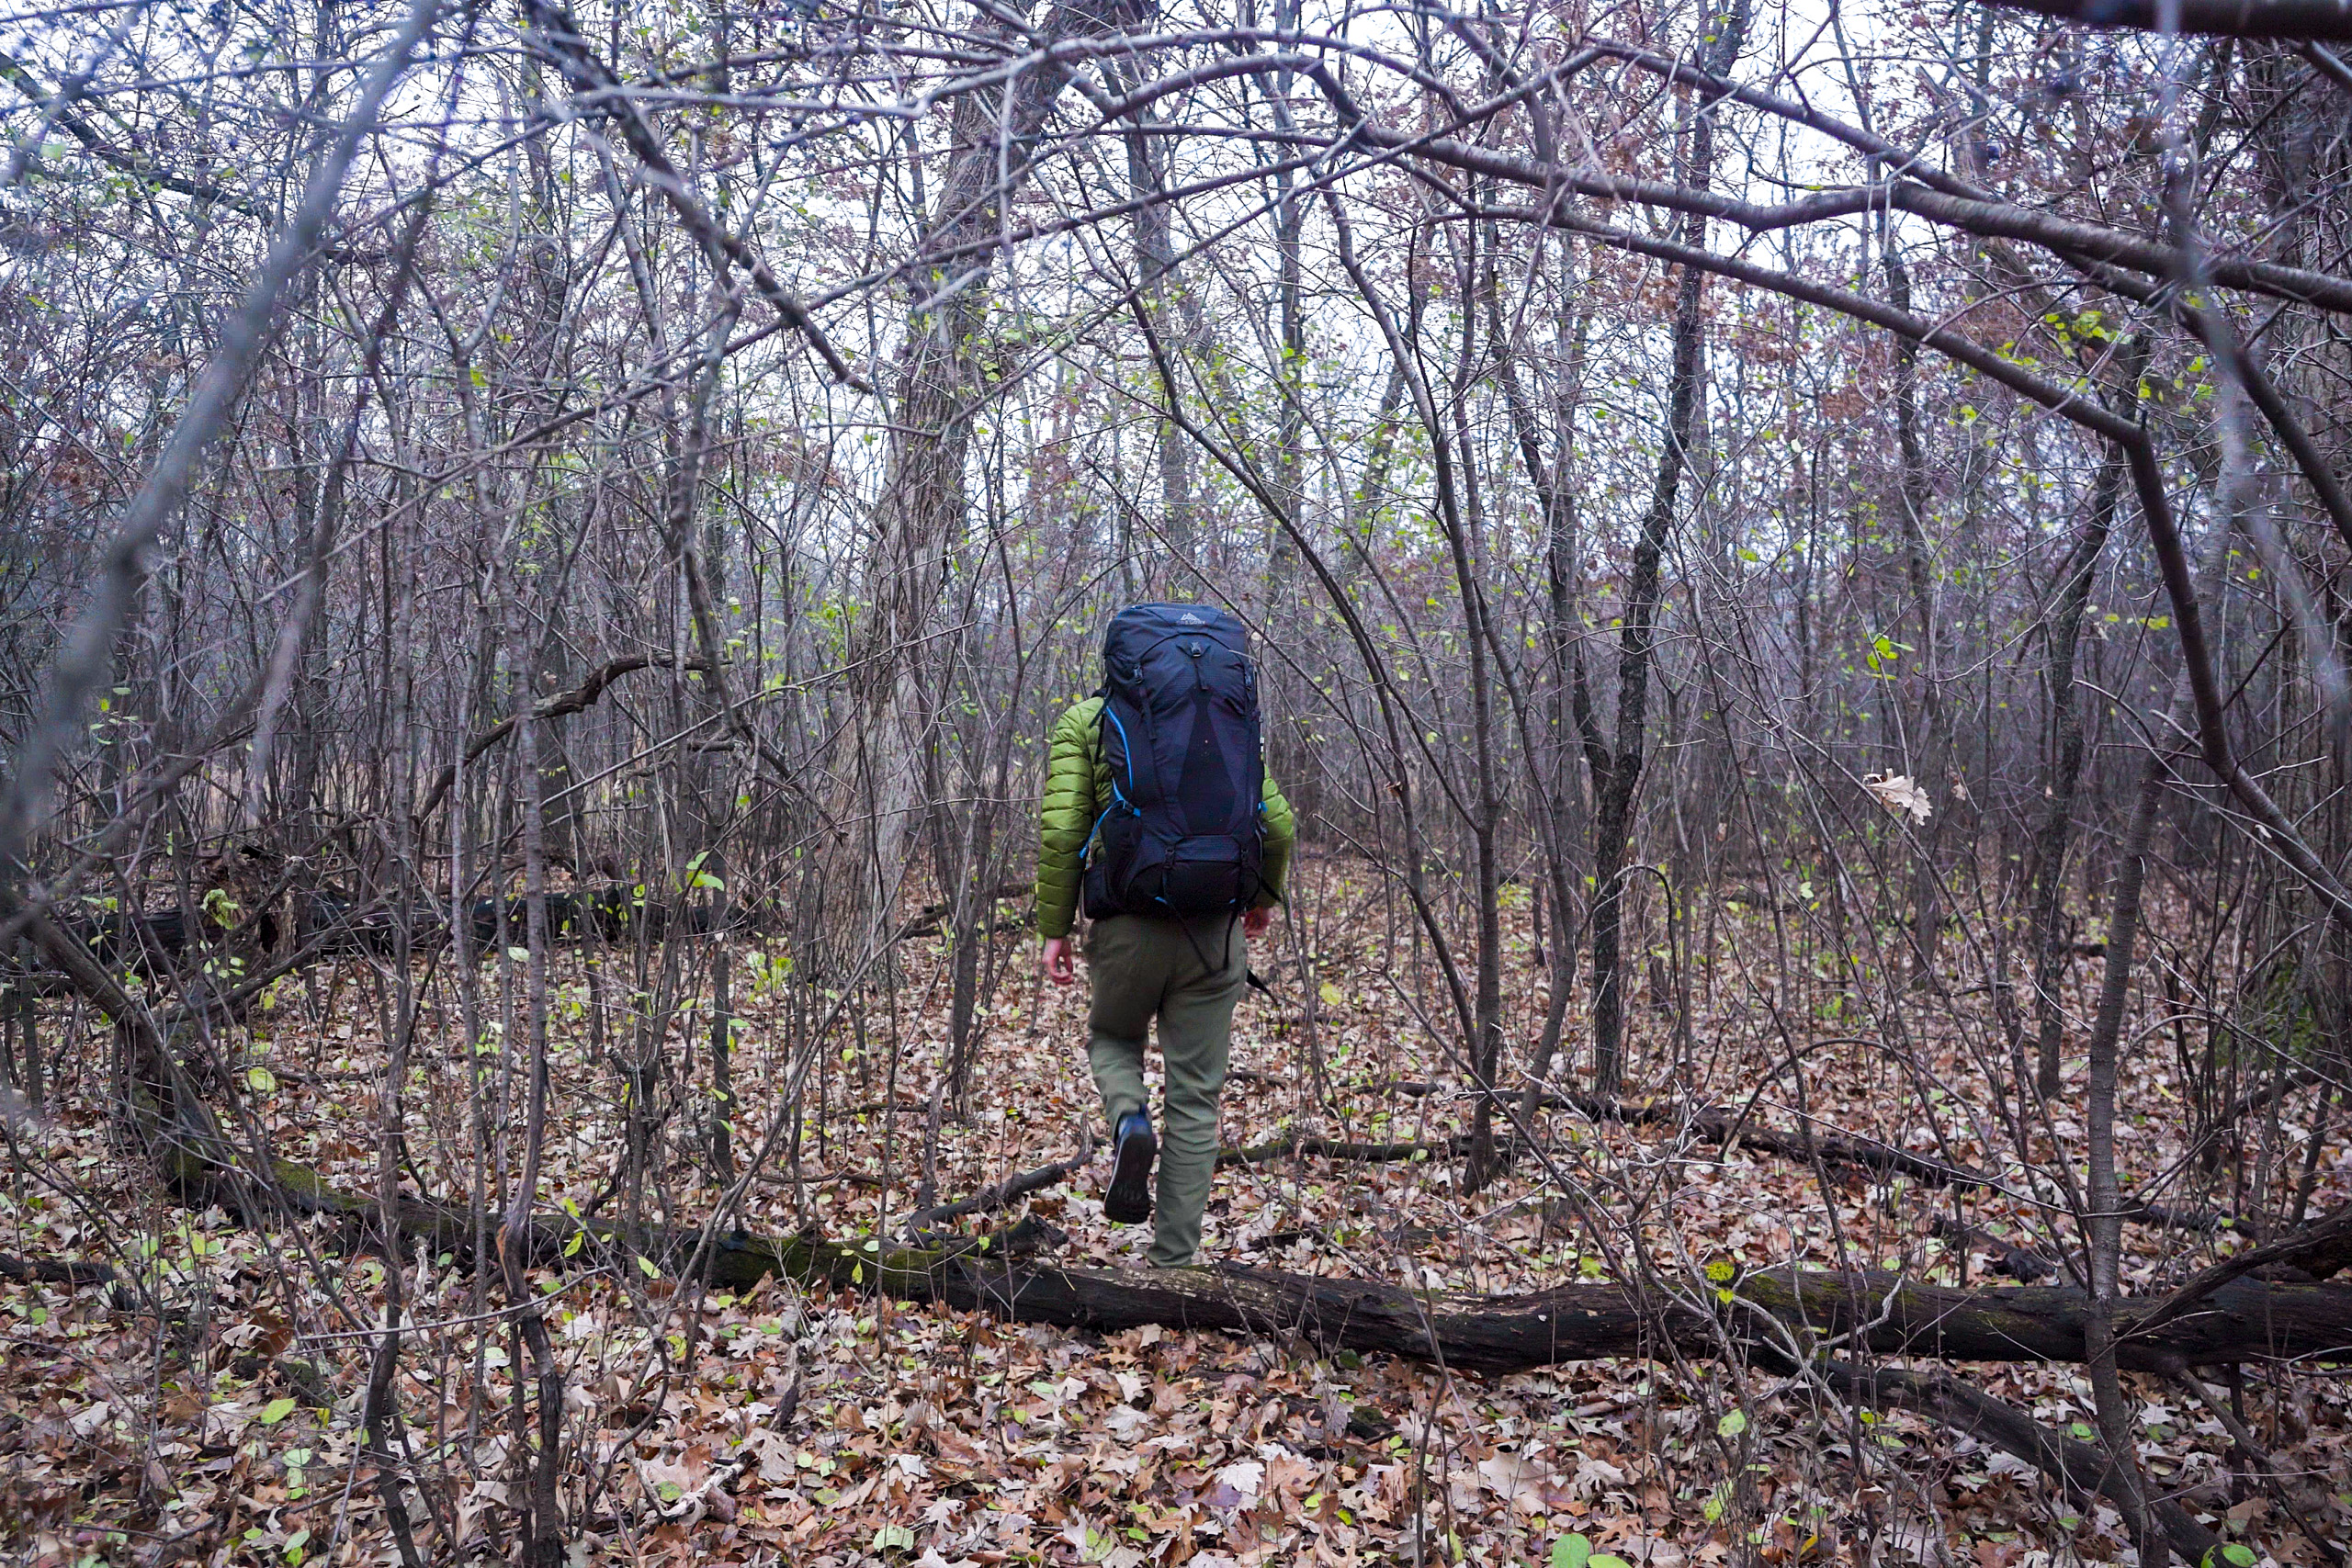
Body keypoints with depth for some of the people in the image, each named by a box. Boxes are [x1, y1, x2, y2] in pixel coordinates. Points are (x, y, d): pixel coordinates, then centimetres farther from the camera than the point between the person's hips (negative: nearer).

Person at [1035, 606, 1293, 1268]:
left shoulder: (1086, 719, 4)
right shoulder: (1228, 719, 12)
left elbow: (1060, 830, -7)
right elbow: (1277, 823, 10)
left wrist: (1053, 928, 1)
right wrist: (1263, 897, 27)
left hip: (1128, 927, -2)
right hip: (1217, 934, 2)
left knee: (1111, 1038, 27)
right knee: (1195, 1098, 11)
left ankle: (1130, 1120, -3)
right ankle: (1175, 1261, 13)